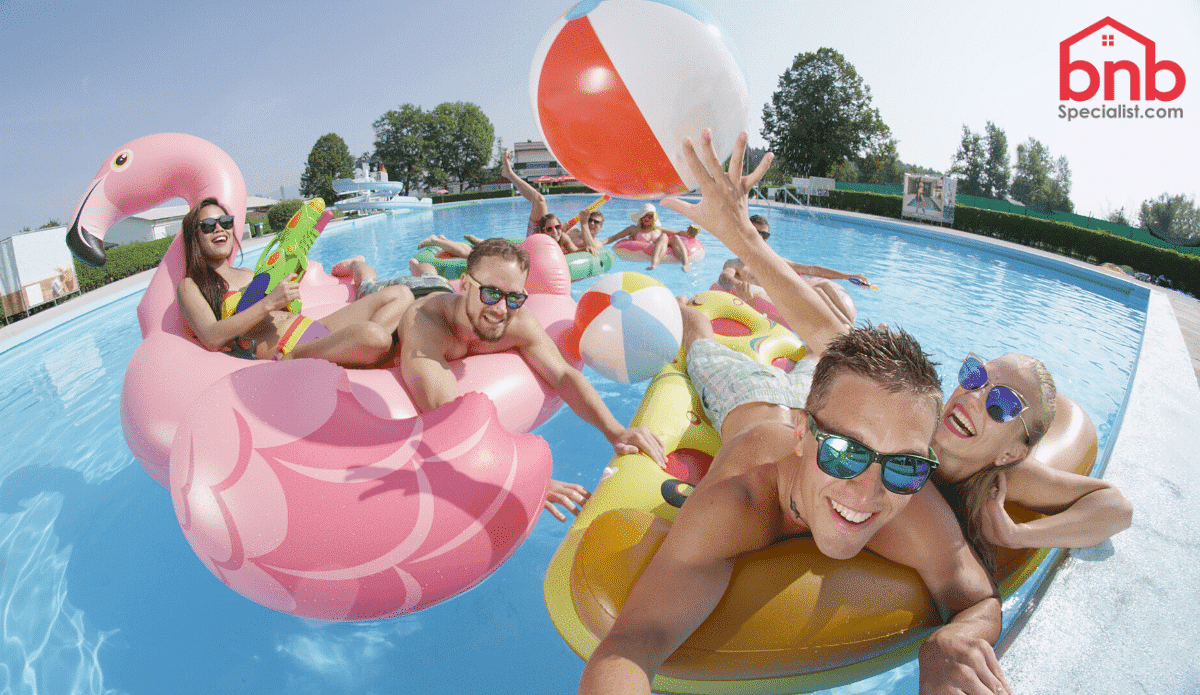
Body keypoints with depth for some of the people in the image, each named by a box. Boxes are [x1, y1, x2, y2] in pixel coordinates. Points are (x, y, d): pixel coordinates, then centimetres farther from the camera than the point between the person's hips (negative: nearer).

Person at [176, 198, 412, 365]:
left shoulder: (248, 274, 30)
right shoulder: (190, 286, 10)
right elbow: (212, 339, -9)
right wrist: (268, 303, -15)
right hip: (285, 353, -9)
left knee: (401, 295, -3)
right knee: (374, 336, -38)